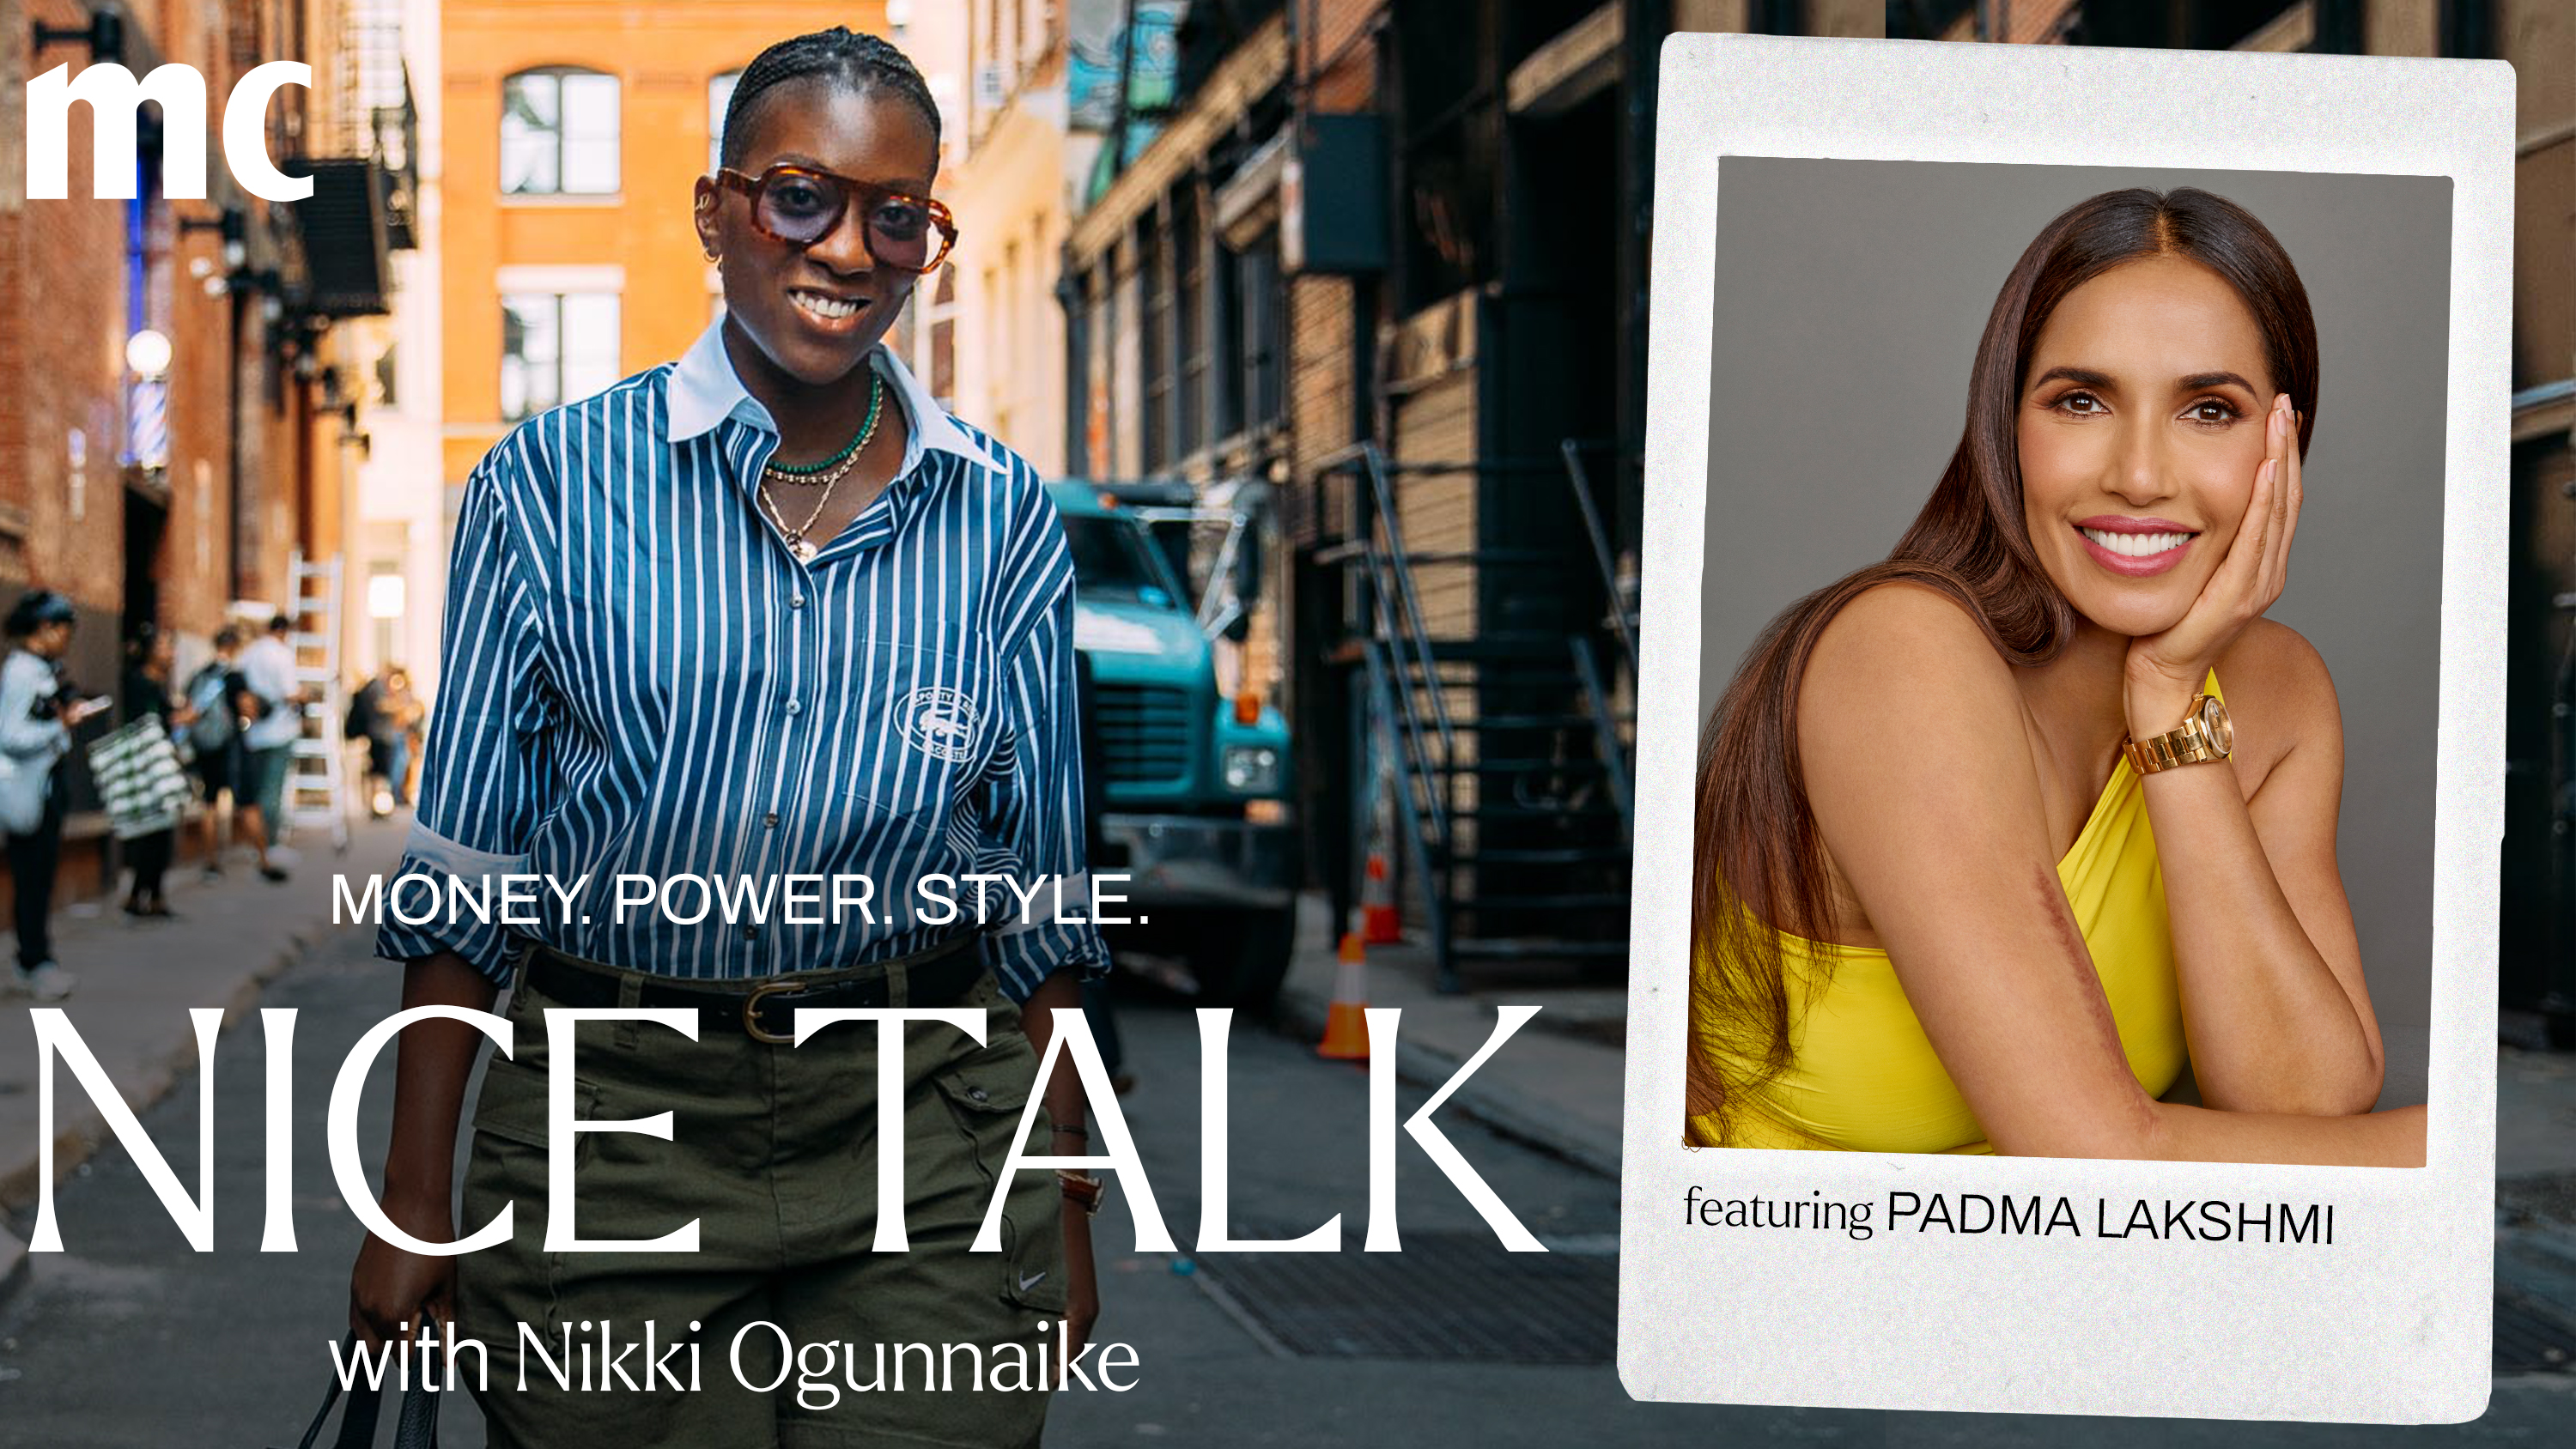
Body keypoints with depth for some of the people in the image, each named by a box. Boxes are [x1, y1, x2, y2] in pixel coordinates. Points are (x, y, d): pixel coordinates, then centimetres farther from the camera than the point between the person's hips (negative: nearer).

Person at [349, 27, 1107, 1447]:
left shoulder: (1003, 519, 5)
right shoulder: (551, 483, 0)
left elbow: (1041, 896, 9)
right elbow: (462, 867, 2)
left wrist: (1064, 1211, 9)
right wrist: (413, 1203, 0)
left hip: (920, 1132, 1)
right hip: (608, 1119, -1)